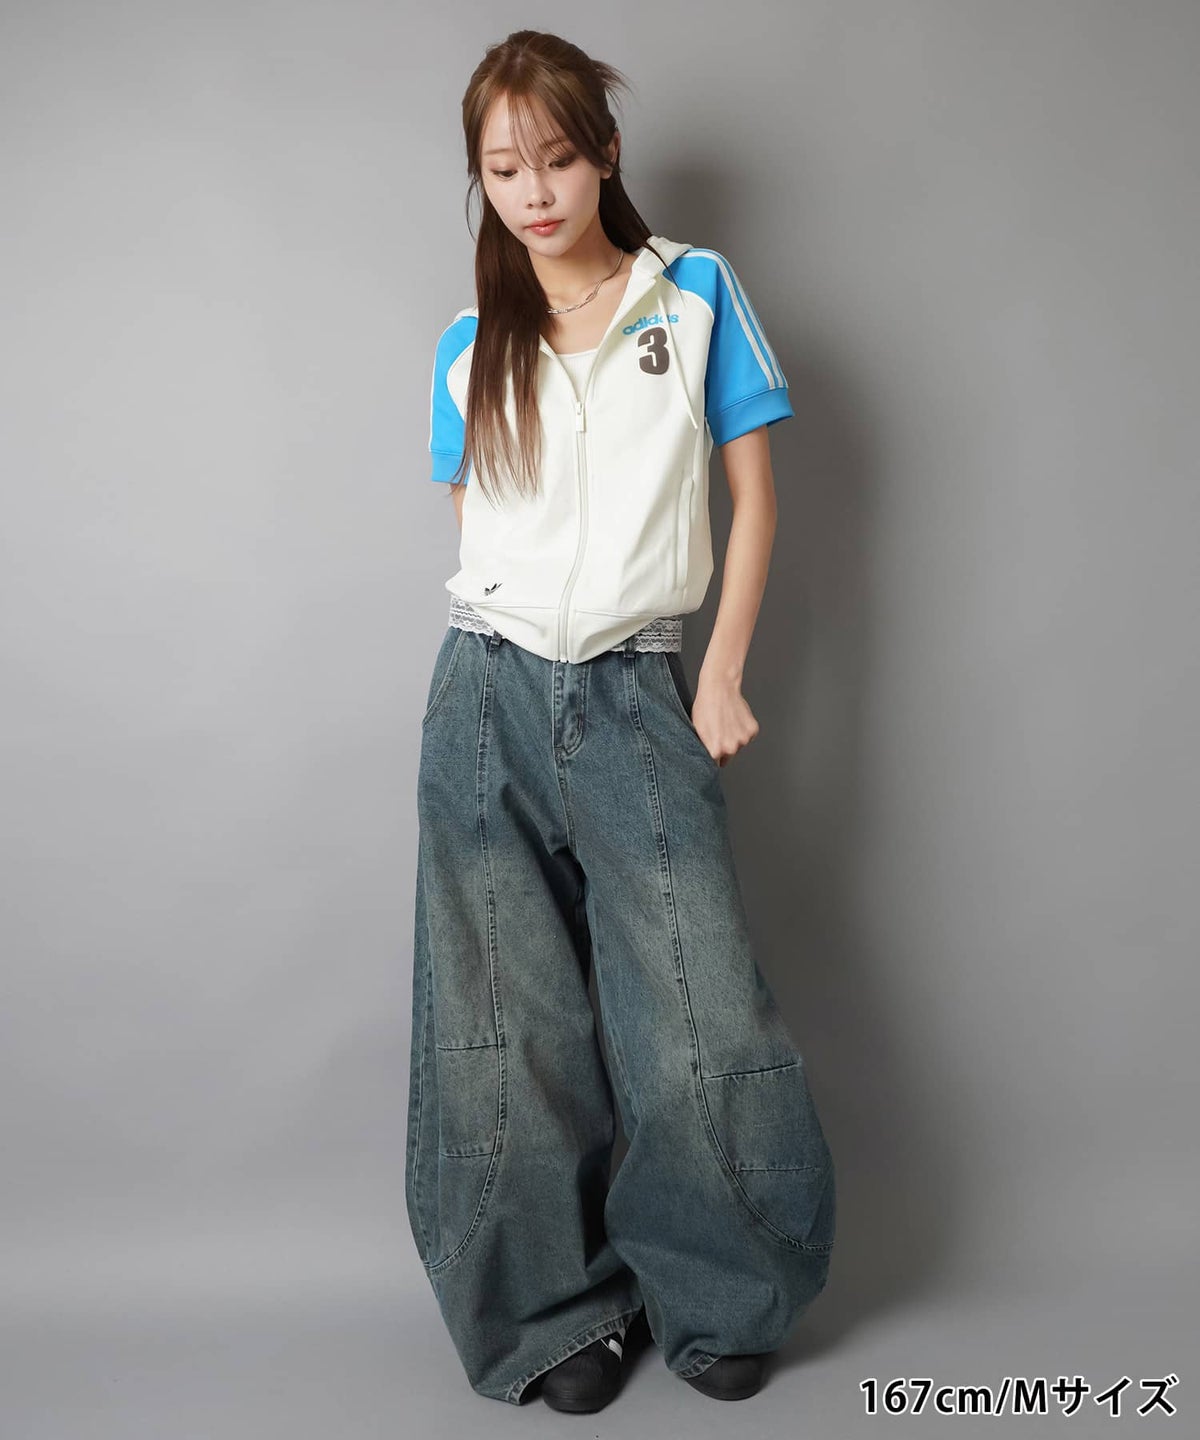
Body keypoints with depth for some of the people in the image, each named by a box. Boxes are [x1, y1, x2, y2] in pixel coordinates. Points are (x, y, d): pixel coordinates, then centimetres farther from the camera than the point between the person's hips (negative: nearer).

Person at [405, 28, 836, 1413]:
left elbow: (752, 491, 4)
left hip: (637, 699, -1)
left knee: (704, 1026, -3)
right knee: (507, 1029, 5)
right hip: (487, 694, 2)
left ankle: (716, 1295, 22)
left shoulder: (697, 292, 4)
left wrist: (721, 676, -2)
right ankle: (560, 1308, 25)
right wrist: (511, 647, 3)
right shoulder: (470, 349, 9)